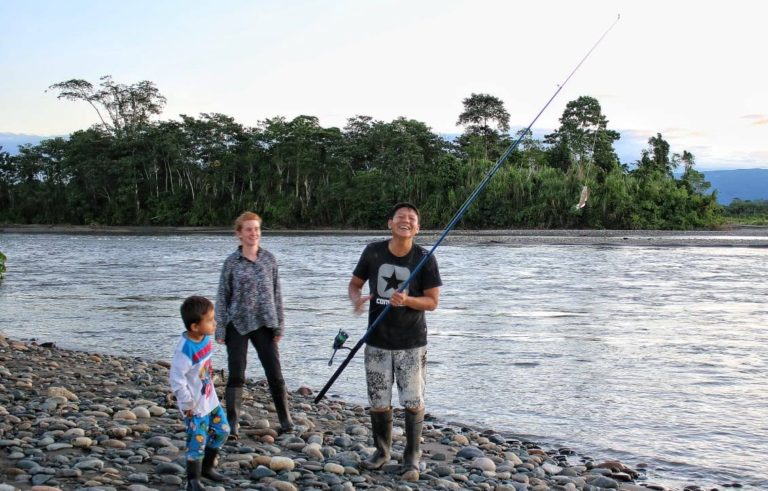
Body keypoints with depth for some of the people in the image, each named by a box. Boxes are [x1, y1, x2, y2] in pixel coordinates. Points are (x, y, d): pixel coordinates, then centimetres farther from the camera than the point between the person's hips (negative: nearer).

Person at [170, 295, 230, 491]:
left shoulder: (205, 338, -4)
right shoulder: (185, 349, -30)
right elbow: (177, 379, -25)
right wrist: (186, 403, -18)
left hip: (210, 398, 8)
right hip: (195, 404, -8)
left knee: (222, 431, 17)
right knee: (197, 441, 0)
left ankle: (206, 467, 35)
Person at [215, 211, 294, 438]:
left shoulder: (269, 259, 3)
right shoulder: (232, 262, -2)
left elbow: (276, 293, 6)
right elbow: (222, 296, 0)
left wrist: (279, 325, 2)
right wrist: (220, 329, -3)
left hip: (264, 324, 2)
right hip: (238, 324, -1)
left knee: (275, 374, 3)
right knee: (236, 376, 0)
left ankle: (285, 420, 18)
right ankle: (232, 425, 7)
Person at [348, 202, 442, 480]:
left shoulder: (425, 258, -9)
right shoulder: (373, 252, -4)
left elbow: (433, 302, -7)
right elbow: (355, 283, 7)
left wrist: (406, 300, -26)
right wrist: (356, 300, -16)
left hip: (412, 344, -2)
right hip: (377, 342, 2)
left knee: (413, 402, -1)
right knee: (378, 402, 9)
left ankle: (411, 457, 15)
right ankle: (382, 450, 31)